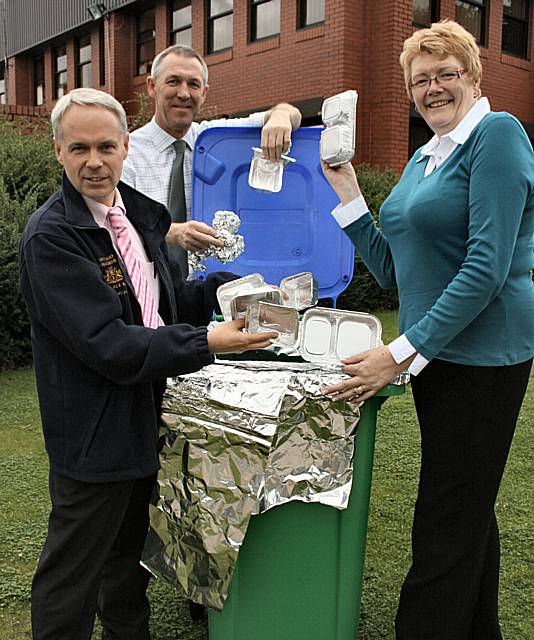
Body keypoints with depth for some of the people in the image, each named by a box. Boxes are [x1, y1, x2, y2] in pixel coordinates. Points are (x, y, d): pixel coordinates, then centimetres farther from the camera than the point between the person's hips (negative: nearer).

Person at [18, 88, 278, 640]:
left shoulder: (141, 213, 5)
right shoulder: (49, 236, -19)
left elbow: (168, 302, 14)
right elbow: (107, 345, -25)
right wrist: (206, 344, -27)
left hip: (146, 419, 8)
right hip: (95, 434, -8)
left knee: (129, 552, 26)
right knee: (71, 574, 9)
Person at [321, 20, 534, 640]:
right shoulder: (423, 158, 15)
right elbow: (392, 269, 15)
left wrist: (402, 352, -23)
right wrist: (347, 193, 8)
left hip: (482, 352, -9)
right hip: (435, 354, 9)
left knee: (444, 525, -2)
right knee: (469, 510, 20)